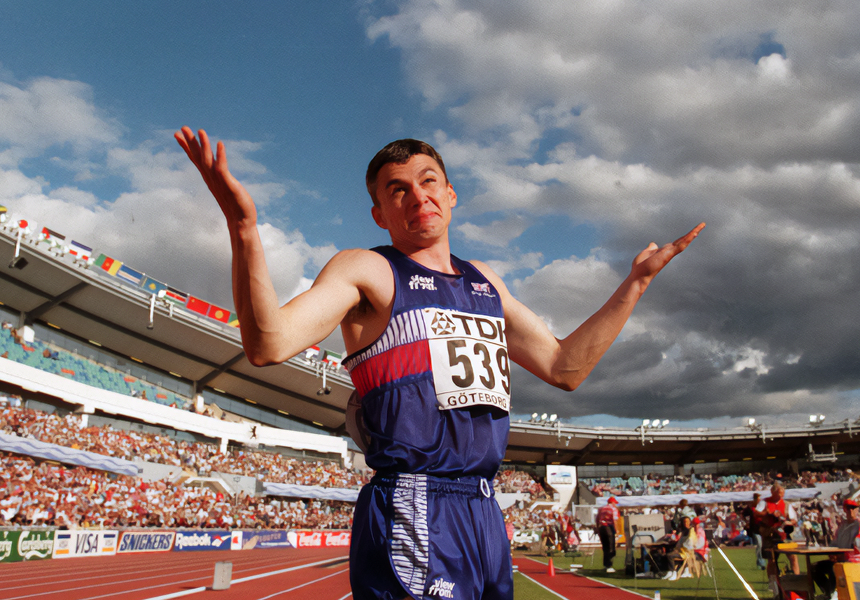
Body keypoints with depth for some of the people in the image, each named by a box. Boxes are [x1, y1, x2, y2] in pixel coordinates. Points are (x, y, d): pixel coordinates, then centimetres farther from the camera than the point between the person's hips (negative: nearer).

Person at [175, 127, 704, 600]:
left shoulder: (485, 283, 18)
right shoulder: (365, 271, -2)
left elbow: (565, 367, 20)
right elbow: (270, 345, -17)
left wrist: (638, 280, 19)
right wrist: (244, 229, -31)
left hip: (485, 514, 7)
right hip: (412, 517, -6)